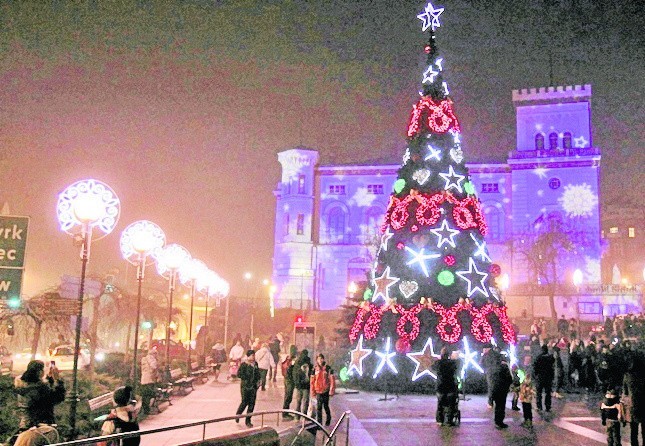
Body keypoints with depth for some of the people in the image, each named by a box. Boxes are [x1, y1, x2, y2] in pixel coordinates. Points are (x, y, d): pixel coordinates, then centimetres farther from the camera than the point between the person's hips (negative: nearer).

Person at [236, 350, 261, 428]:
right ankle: (237, 415, 25)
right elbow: (239, 374, -12)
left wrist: (258, 380, 7)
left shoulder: (255, 364, 10)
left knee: (252, 403, 2)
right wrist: (247, 378, -14)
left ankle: (248, 421, 12)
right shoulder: (244, 364, -8)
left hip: (253, 386, 5)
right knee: (244, 402, -4)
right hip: (245, 386, -5)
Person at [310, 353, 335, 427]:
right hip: (318, 391, 2)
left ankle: (328, 419, 35)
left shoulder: (328, 368, -6)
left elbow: (332, 380, -6)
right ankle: (319, 422, 2)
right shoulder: (315, 369, 4)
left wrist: (331, 390, -9)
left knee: (326, 406, 11)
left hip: (326, 390, -2)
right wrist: (312, 391, 5)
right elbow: (312, 381, 7)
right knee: (319, 407, -3)